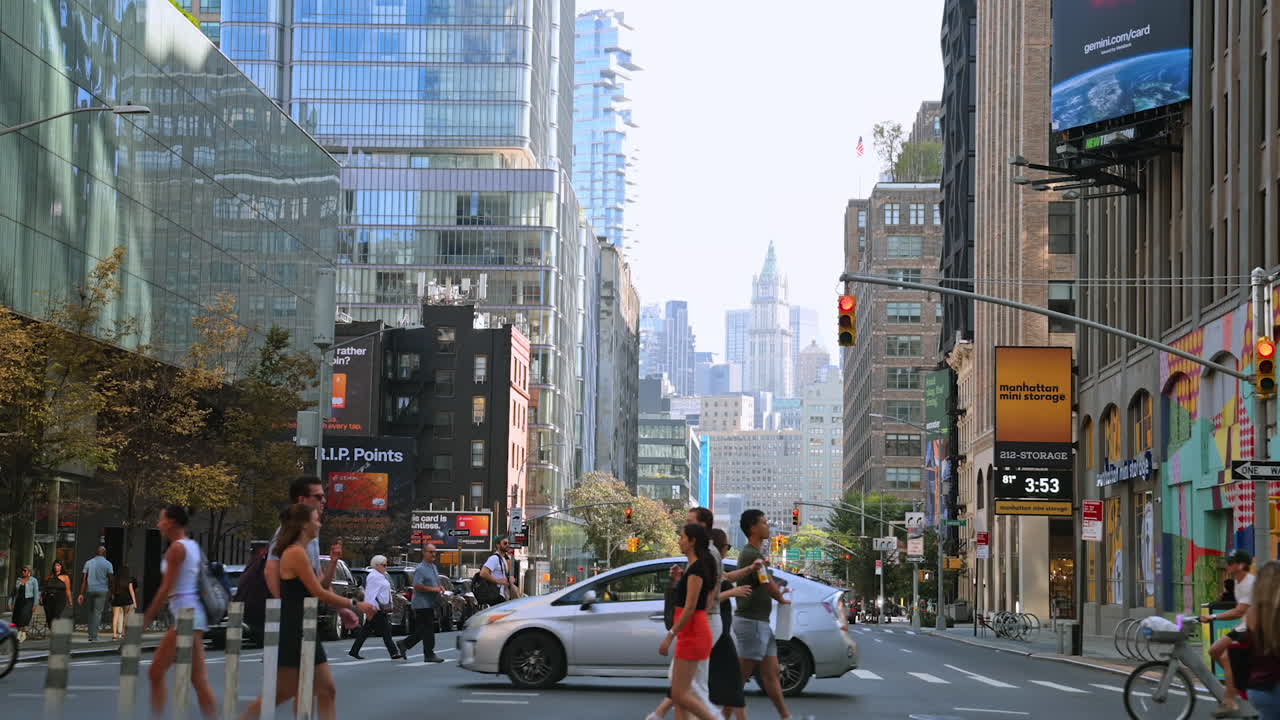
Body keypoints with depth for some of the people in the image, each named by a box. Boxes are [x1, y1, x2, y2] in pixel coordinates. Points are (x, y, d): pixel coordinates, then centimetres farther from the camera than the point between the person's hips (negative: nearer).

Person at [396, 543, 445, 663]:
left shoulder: (434, 567, 17)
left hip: (430, 604, 9)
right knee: (428, 630, -6)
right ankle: (429, 655, -1)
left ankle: (404, 644, 21)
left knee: (424, 631, 11)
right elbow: (417, 586, -22)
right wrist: (433, 589, -21)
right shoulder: (420, 569, -13)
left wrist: (440, 587, 9)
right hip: (422, 603, -9)